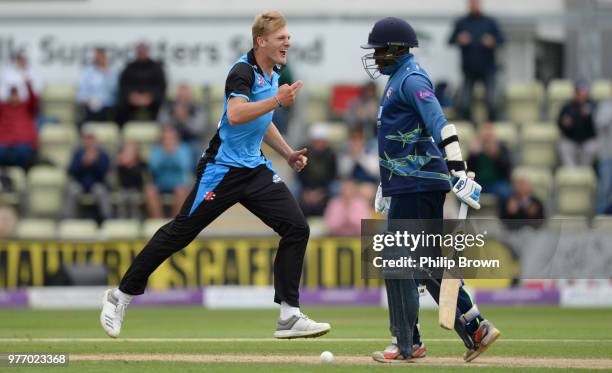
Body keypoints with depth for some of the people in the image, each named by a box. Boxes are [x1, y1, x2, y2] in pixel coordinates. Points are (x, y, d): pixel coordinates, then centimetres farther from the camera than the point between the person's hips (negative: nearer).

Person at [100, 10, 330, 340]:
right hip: (222, 169, -8)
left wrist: (288, 153, 19)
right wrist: (277, 100, -32)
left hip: (255, 170, 8)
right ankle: (121, 296, 10)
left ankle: (289, 317, -4)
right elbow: (235, 115, -32)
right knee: (179, 233, -3)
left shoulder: (271, 75, 13)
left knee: (297, 228, -6)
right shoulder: (244, 71, -14)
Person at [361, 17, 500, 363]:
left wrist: (459, 172, -34)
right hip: (407, 185, 10)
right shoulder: (398, 80, 19)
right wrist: (387, 185, 32)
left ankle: (407, 345, -2)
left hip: (416, 187, -10)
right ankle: (474, 328, 13)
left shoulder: (412, 80, -12)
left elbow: (440, 125, -24)